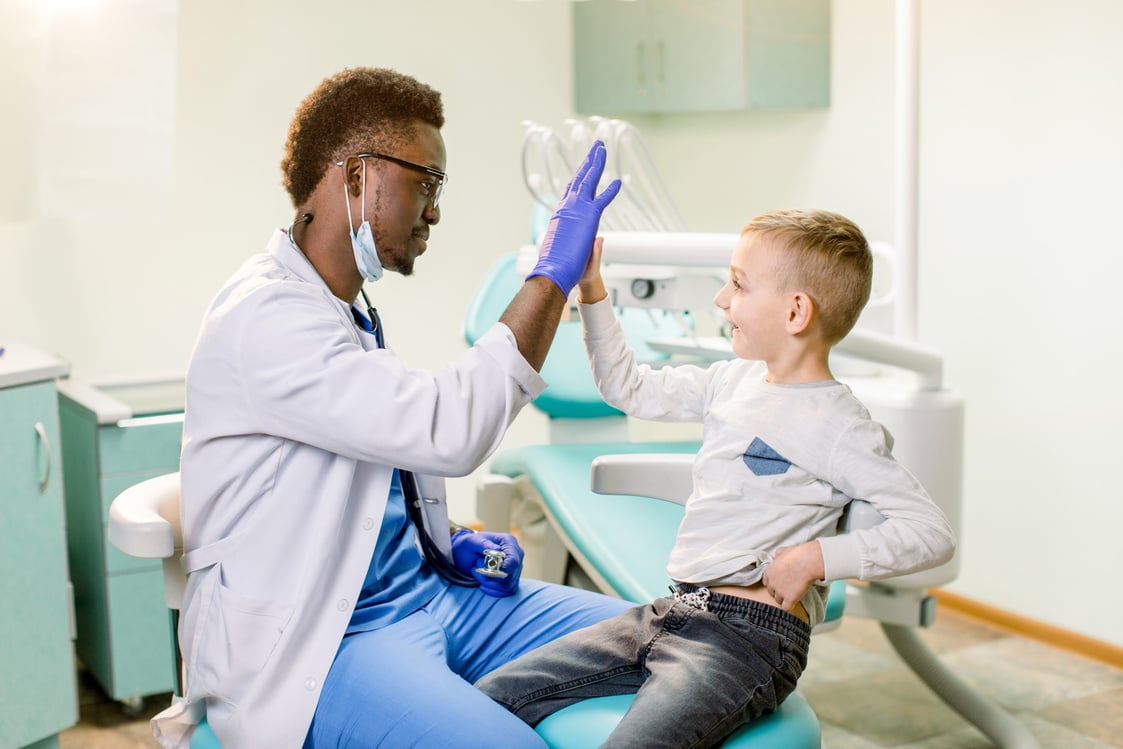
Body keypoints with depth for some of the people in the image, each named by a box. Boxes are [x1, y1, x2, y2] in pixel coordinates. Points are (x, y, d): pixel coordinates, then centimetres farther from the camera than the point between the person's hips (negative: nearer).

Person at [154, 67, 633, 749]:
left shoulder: (351, 311, 13)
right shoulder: (265, 321, -18)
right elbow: (449, 432, -28)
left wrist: (451, 542, 7)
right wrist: (551, 277, -20)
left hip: (426, 590, 9)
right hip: (320, 636, -9)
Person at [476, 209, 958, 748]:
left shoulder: (837, 425, -10)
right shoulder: (734, 380, 13)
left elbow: (932, 532, -13)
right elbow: (628, 389, 24)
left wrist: (816, 557, -20)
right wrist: (591, 290, 18)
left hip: (750, 633, -7)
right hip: (672, 612, 7)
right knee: (491, 700, -2)